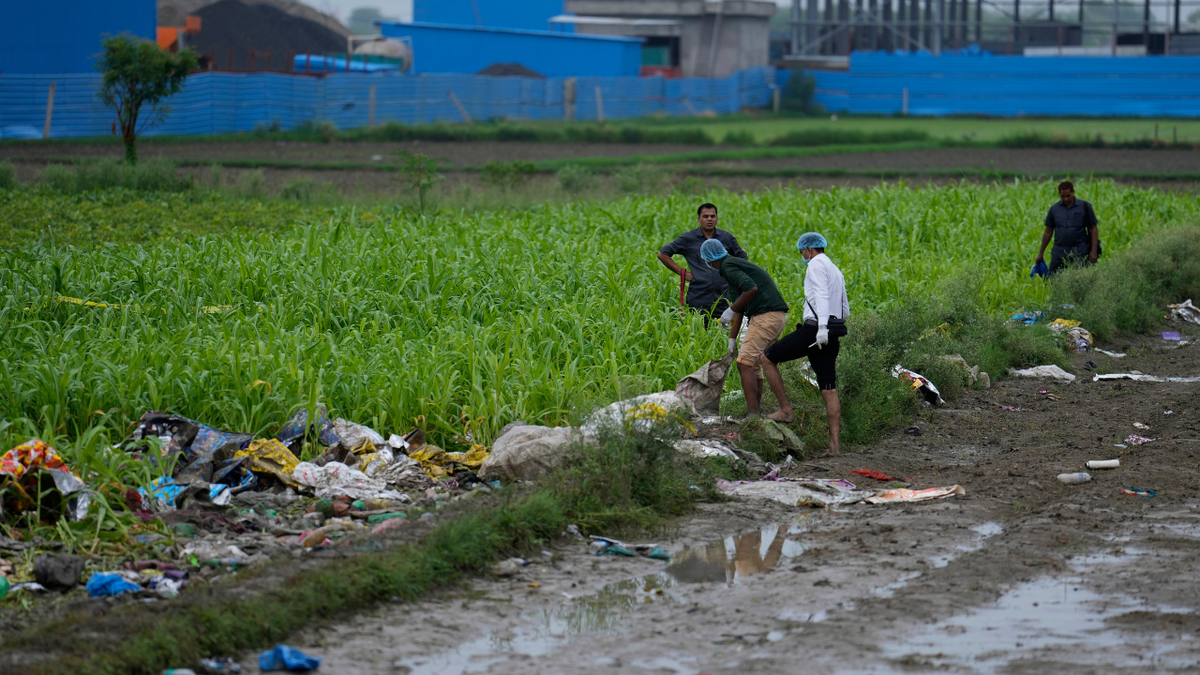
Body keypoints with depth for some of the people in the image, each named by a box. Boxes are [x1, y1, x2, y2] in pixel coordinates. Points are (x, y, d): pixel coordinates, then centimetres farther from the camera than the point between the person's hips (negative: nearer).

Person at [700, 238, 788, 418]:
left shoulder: (728, 267, -6)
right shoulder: (737, 265, 25)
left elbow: (751, 288, -22)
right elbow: (739, 310, 29)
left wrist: (731, 310, -10)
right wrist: (732, 339, 29)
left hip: (766, 317, -10)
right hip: (777, 317, 10)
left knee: (745, 364, -11)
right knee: (753, 365, 15)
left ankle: (753, 414, -18)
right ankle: (754, 412, 15)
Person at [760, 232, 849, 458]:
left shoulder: (817, 265, -2)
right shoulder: (837, 272, 25)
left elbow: (822, 295, -19)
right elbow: (845, 310, 28)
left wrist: (822, 326, -30)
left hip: (813, 330, -8)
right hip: (831, 338, 8)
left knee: (768, 359, 7)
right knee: (829, 390, 4)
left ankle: (785, 410, 4)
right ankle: (835, 445, -3)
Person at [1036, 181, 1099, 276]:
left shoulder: (1084, 207, 1)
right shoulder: (1054, 209, 8)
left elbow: (1093, 229, 3)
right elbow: (1048, 232, 15)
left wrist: (1094, 251, -6)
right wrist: (1040, 254, 16)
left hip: (1079, 253, -2)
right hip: (1059, 253, 2)